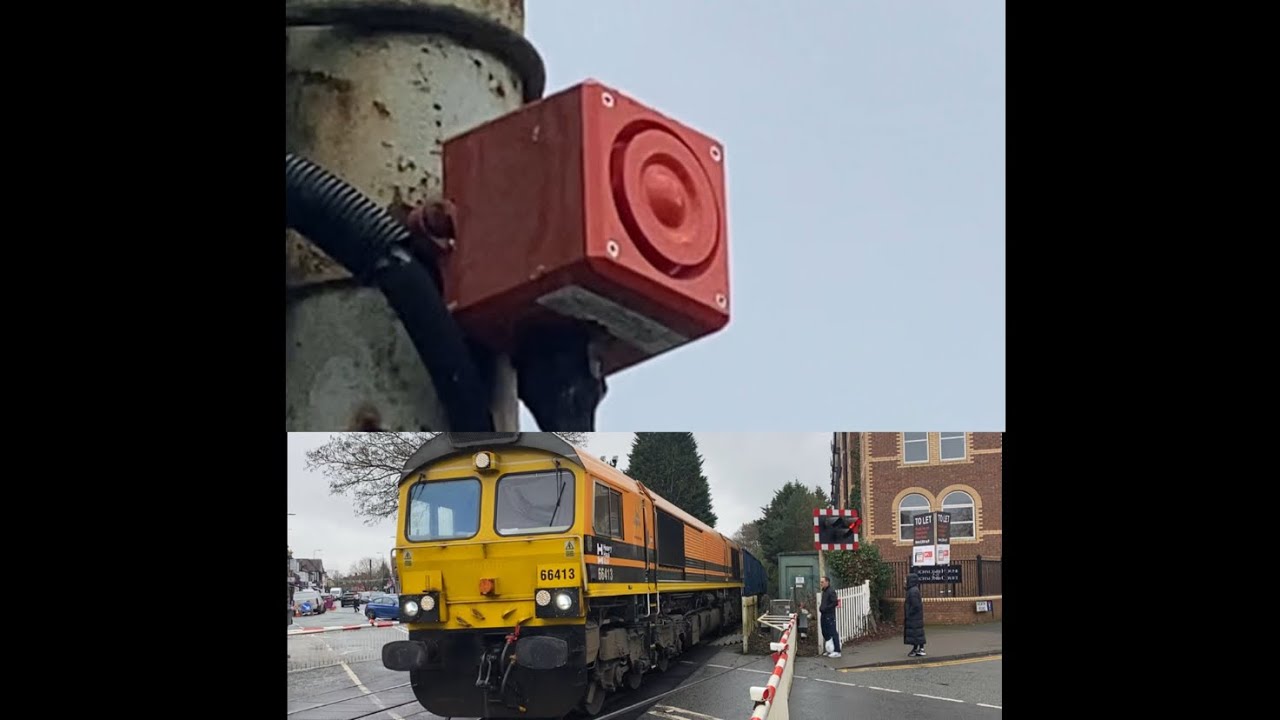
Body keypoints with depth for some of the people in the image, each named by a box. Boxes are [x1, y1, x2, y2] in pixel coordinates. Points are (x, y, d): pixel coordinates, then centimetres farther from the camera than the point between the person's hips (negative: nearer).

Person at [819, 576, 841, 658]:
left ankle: (837, 651, -2)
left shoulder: (831, 591, -14)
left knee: (833, 633, -6)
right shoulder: (824, 591, 14)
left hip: (830, 615, -10)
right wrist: (820, 607, 9)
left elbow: (834, 603, -20)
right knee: (825, 633, 13)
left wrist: (825, 608, -19)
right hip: (824, 615, 10)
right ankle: (829, 650, 23)